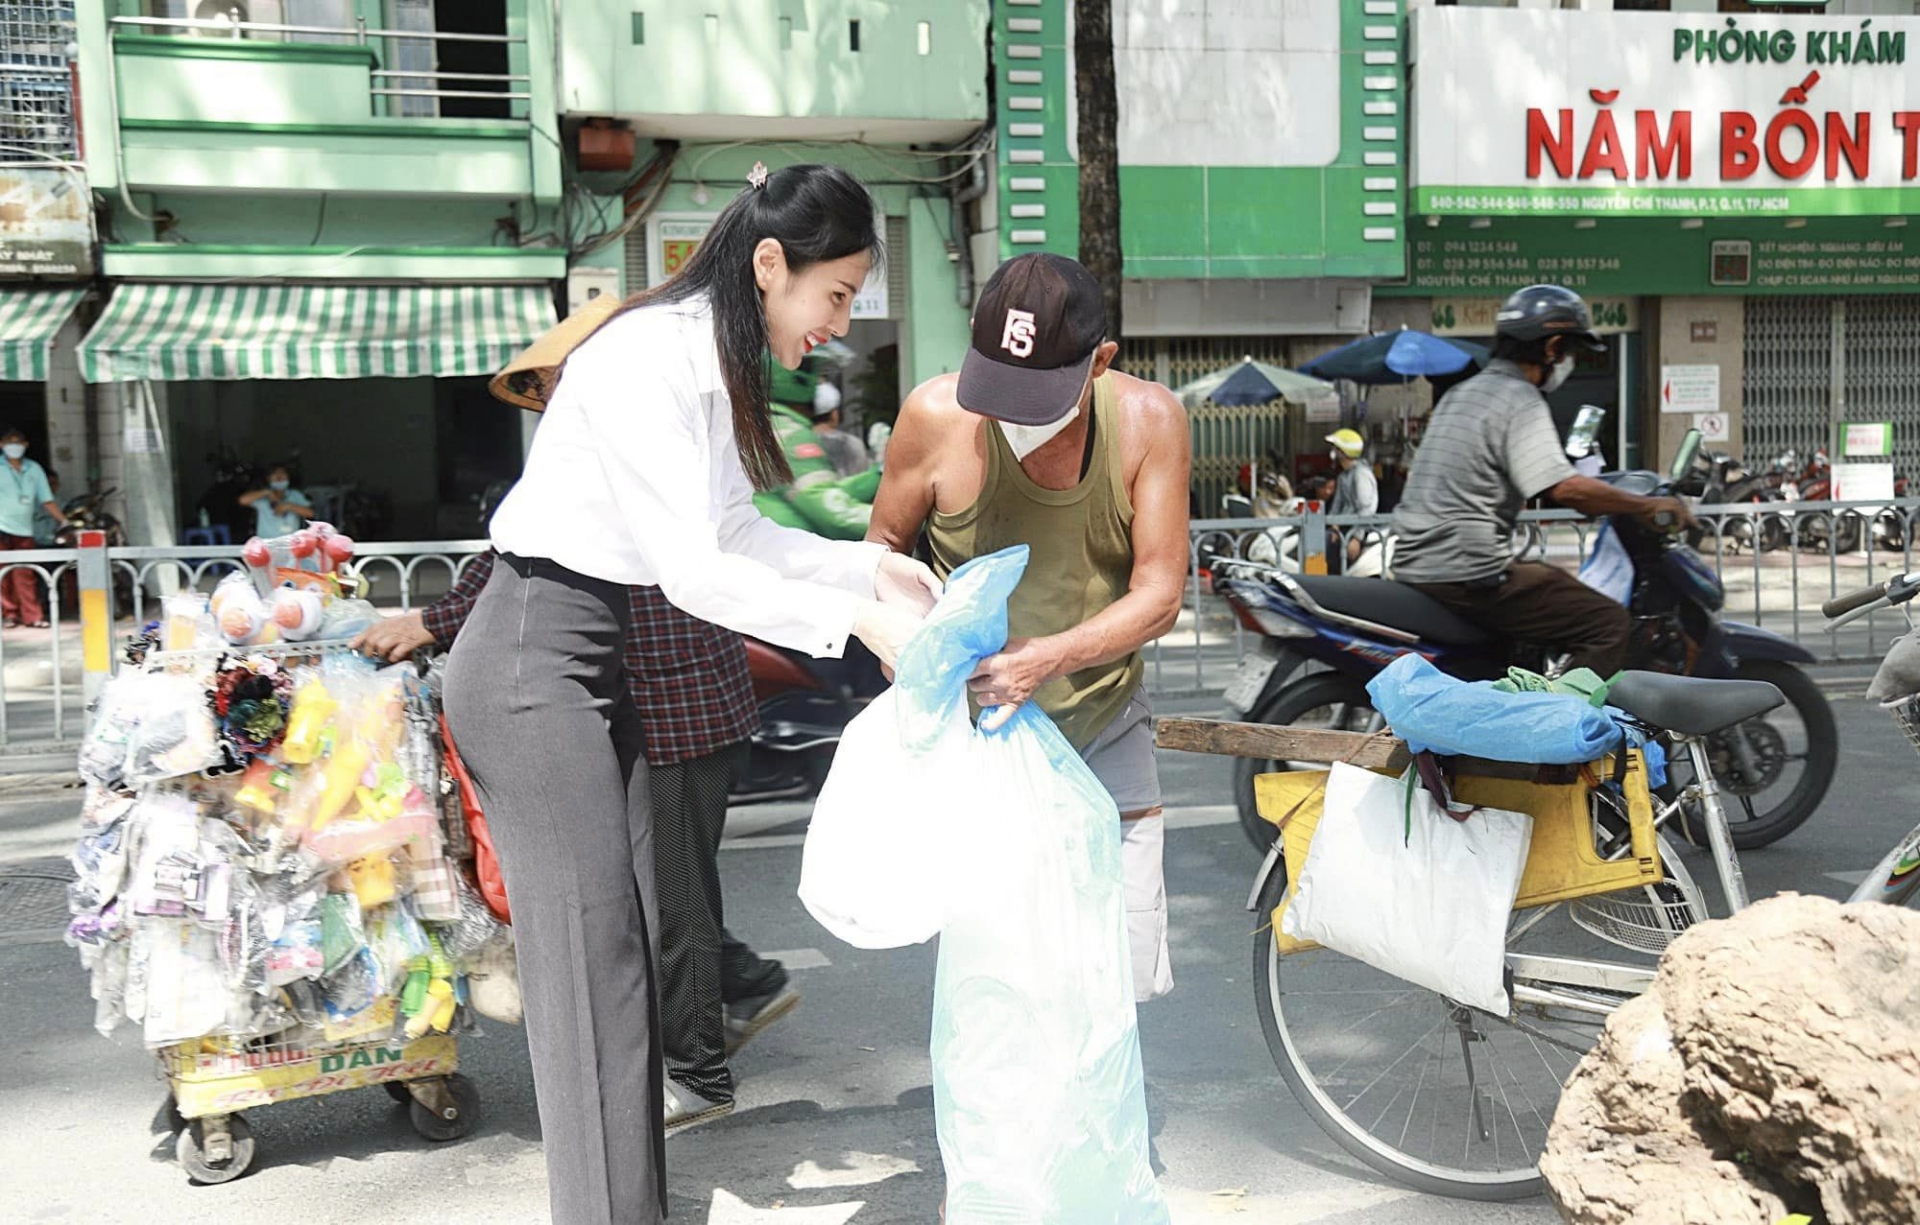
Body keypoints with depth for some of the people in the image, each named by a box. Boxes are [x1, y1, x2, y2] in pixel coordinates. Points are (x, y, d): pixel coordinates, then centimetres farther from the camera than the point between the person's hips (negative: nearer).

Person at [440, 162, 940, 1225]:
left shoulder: (712, 362, 9)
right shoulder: (648, 358, -20)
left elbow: (738, 533, 14)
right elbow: (693, 572, -24)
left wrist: (870, 565, 5)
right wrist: (857, 621, -21)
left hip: (590, 660, 10)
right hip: (529, 665, -9)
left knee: (637, 938, 11)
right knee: (591, 957, -6)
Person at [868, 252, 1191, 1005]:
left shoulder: (1148, 421, -12)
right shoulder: (938, 415, -14)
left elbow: (1158, 594, -11)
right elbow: (885, 545, 2)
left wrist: (1047, 657, -27)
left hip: (1105, 723, 2)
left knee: (1123, 974, 6)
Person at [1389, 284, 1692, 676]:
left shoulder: (1459, 393, 18)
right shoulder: (1521, 401, -11)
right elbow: (1565, 488, -23)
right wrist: (1649, 505, -12)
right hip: (1469, 574, -10)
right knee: (1608, 625, -10)